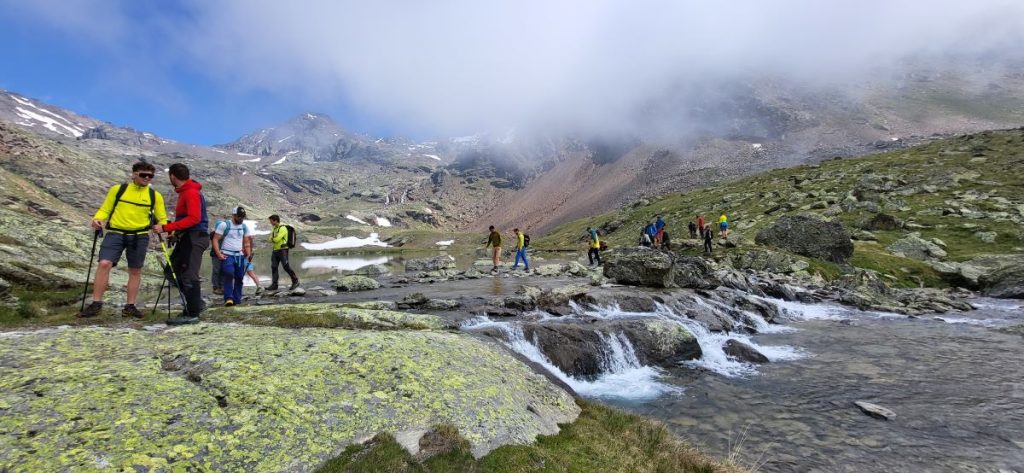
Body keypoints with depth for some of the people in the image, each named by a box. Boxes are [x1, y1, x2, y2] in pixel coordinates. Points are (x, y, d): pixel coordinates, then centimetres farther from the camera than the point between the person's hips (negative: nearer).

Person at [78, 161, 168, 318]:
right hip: (115, 233, -1)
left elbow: (162, 218, 8)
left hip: (139, 236, 1)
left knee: (135, 270, 6)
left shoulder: (155, 195, 6)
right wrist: (97, 219, -14)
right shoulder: (118, 189, 5)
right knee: (104, 264, -15)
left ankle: (130, 306, 16)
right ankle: (96, 304, -4)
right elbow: (105, 209, 7)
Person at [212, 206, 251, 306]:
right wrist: (218, 254, -15)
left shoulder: (244, 227, 11)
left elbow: (246, 242, 19)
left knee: (239, 278, 4)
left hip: (240, 256, 5)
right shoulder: (224, 225, -5)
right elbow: (215, 239, -6)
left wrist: (248, 253, 5)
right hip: (227, 255, -5)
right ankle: (228, 298, -19)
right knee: (229, 275, -20)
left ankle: (237, 300, 12)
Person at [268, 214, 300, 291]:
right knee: (274, 267, 4)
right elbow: (271, 239, 12)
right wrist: (274, 239, -8)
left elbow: (277, 239, -19)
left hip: (282, 250, -8)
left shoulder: (283, 228, -12)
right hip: (275, 250, 8)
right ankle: (274, 285, 8)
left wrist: (273, 239, 1)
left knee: (286, 267, -8)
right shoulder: (274, 228, 15)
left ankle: (295, 281, 4)